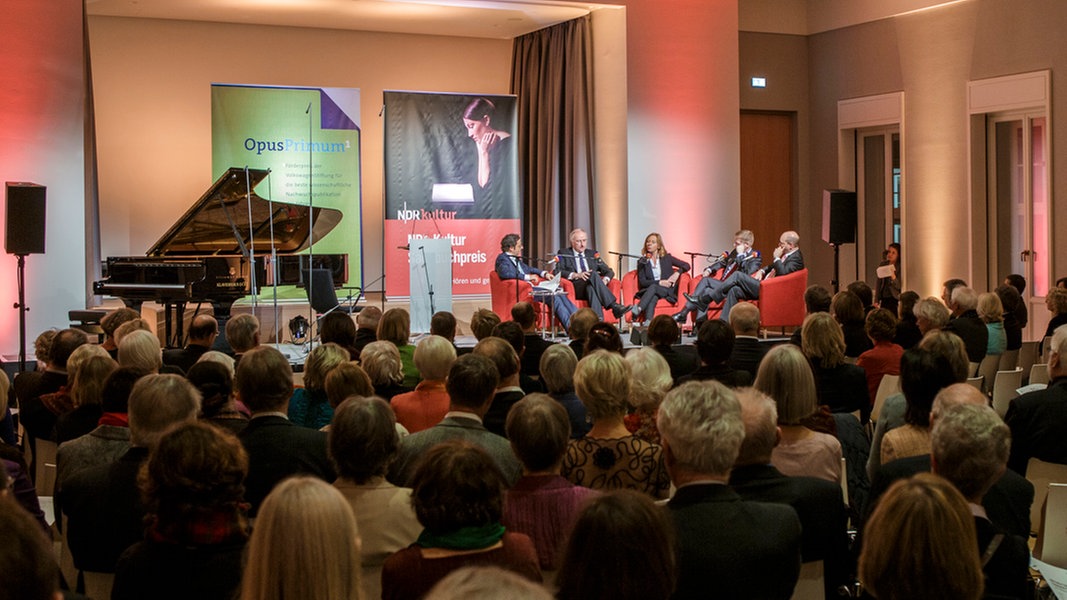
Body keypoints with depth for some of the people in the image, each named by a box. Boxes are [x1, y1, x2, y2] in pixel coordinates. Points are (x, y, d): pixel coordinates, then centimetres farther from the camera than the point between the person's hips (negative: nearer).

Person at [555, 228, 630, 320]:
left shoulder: (593, 254, 25)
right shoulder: (564, 253, 15)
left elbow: (609, 271, 21)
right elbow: (558, 271, -1)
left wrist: (605, 279, -4)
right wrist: (576, 275, -17)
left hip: (591, 287, 3)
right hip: (575, 289, -3)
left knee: (591, 287, -37)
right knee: (593, 274, -33)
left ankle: (598, 320, -58)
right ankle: (615, 307, -44)